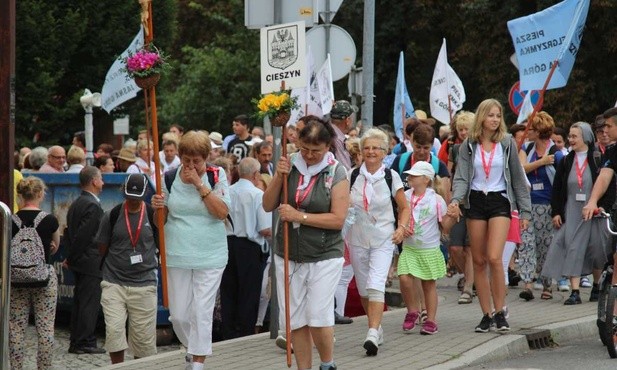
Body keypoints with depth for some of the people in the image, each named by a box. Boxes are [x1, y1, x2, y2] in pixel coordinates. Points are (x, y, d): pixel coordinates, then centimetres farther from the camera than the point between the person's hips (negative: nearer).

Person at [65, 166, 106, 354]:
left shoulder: (75, 204, 14)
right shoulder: (92, 206, -16)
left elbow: (69, 232, 16)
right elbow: (83, 235, -20)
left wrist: (71, 256, 13)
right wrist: (72, 258, -11)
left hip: (79, 261, 10)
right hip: (91, 262, -10)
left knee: (79, 302, 12)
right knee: (90, 302, -6)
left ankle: (76, 342, 16)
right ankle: (86, 342, -5)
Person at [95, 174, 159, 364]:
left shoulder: (153, 215, 0)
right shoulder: (112, 215, 1)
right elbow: (102, 248, 11)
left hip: (144, 284, 0)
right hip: (114, 282, 0)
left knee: (143, 334, 3)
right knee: (114, 330, -11)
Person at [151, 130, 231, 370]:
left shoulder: (217, 176, -3)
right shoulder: (170, 178, 3)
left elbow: (222, 212, -14)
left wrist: (199, 184, -17)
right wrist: (158, 207, -12)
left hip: (210, 257, -3)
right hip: (177, 257, 3)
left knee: (202, 312, -6)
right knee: (178, 314, 5)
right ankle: (192, 347, 32)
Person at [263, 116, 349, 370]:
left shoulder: (336, 173, -7)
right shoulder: (290, 166, 3)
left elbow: (338, 219, -14)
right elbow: (268, 206, 2)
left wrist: (299, 216, -18)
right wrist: (278, 176, -13)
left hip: (324, 257, -4)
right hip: (289, 257, 4)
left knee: (318, 317, -7)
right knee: (294, 320, 6)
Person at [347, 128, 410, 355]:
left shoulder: (391, 177, -2)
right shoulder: (353, 175, 3)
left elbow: (404, 208, 6)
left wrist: (401, 228, -10)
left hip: (383, 239, -3)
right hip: (357, 239, 4)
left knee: (375, 287, -18)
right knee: (363, 289, 11)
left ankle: (373, 335, -26)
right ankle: (377, 328, 31)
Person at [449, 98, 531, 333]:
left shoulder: (507, 143, 2)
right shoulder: (468, 146, 4)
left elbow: (518, 178, 6)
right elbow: (461, 177, -1)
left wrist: (525, 210, 4)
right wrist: (455, 200, -20)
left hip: (500, 201, -2)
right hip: (475, 202, 2)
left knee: (494, 258, -17)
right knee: (478, 261, 3)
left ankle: (499, 312, -5)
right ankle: (486, 315, 11)